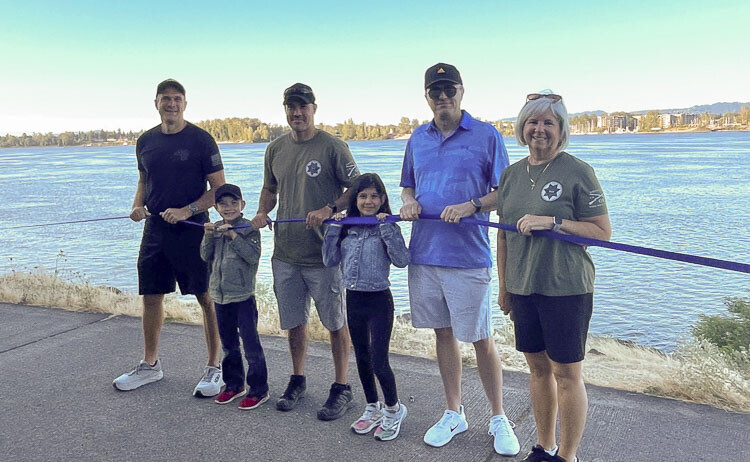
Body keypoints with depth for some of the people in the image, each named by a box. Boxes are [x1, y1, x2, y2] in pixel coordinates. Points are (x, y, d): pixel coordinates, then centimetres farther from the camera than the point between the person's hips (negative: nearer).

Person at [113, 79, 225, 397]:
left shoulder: (201, 140, -5)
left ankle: (214, 368, 11)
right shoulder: (146, 141, 10)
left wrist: (187, 210, -18)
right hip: (155, 228, 6)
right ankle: (150, 365, 28)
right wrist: (137, 206, 2)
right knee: (151, 297, 12)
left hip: (192, 229, -5)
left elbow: (219, 188, -6)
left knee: (207, 298, -2)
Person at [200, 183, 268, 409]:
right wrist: (208, 237, -10)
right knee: (228, 344, 16)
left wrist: (234, 236, -24)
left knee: (250, 343, -3)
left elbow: (253, 256, -19)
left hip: (243, 295, -6)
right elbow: (206, 257, 6)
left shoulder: (249, 228, -8)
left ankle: (259, 389, 7)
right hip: (220, 296, 6)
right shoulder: (215, 228, 10)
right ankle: (234, 384, 30)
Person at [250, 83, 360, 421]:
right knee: (294, 321, 16)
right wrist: (262, 212, 2)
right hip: (285, 253, 5)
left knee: (336, 322, 5)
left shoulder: (332, 147, -8)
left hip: (323, 253, -5)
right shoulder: (276, 149, 10)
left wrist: (328, 209, -23)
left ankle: (341, 387, 19)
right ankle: (297, 380, 34)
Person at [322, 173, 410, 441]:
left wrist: (387, 227, -22)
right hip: (353, 299, 5)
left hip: (379, 300, -5)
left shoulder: (387, 227, -7)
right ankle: (373, 408, 35)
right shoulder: (347, 228, 5)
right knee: (362, 357, 16)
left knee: (379, 361, -5)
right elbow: (330, 260, 2)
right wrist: (333, 229, -4)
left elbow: (401, 260, -20)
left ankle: (393, 409, 19)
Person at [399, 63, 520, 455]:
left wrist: (472, 206, -20)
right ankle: (453, 414, 29)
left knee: (480, 338, 2)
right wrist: (409, 201, 0)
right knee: (443, 333, 13)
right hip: (424, 253, 5)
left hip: (468, 257, -4)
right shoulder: (418, 139, 13)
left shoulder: (486, 135, -1)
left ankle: (498, 419, 22)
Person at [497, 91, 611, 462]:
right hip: (522, 288, 5)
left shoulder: (578, 171, -7)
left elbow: (603, 232, -9)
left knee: (566, 373, 4)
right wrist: (503, 286, 15)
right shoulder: (511, 174, 9)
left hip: (566, 289, -5)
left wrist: (553, 222, -20)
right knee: (538, 367, 16)